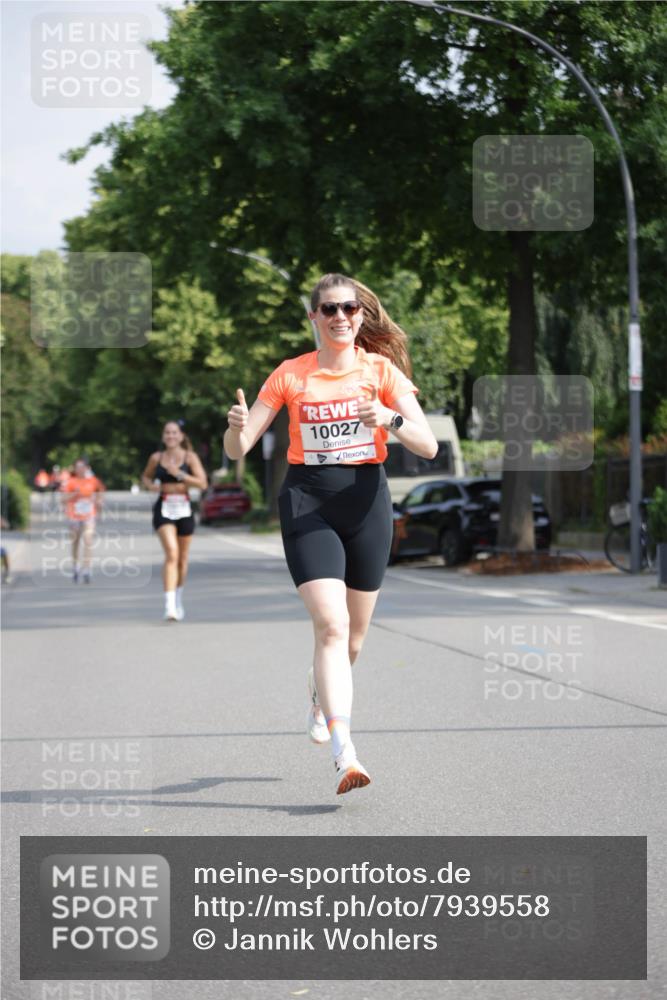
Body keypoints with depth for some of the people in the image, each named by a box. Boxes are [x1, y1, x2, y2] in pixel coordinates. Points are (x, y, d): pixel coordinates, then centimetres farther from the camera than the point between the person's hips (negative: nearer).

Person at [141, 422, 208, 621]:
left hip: (184, 509, 1)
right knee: (171, 553, -20)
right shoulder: (156, 458, 4)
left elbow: (202, 483, -8)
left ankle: (178, 599, 36)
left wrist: (179, 473, -18)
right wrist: (150, 485, -2)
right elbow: (145, 476, 22)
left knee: (182, 558, 13)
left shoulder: (190, 457, 0)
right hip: (164, 509, -1)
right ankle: (169, 605, -26)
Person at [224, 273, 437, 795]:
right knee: (331, 624, -19)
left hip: (367, 499, 2)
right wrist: (237, 427, -20)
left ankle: (320, 690, 47)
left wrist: (390, 418, -25)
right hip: (307, 502, -2)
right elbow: (238, 449, 3)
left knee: (352, 637, 12)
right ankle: (344, 753, -24)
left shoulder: (382, 370, 3)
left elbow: (428, 446, -6)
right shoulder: (290, 375, 3)